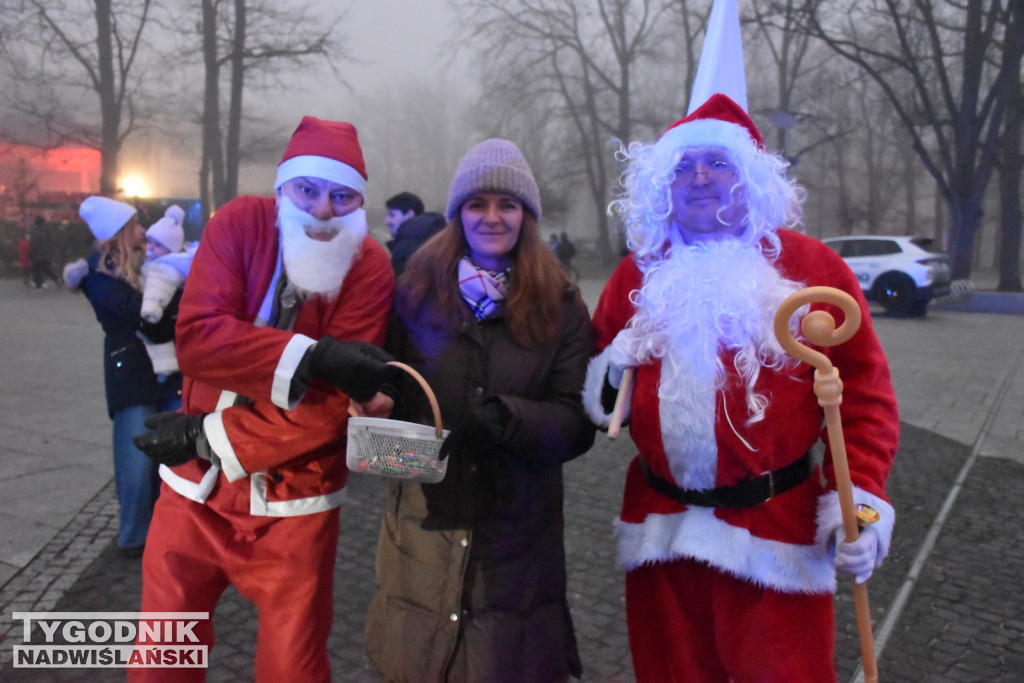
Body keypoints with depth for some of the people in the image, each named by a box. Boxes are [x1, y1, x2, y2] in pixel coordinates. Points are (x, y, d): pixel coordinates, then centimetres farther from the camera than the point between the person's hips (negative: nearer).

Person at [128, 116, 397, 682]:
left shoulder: (370, 266, -12)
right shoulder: (239, 224, -7)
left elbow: (335, 402, -18)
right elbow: (196, 336, -20)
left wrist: (211, 436, -17)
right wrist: (313, 356, -29)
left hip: (294, 501, -1)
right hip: (197, 487, 2)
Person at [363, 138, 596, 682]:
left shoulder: (561, 305, 0)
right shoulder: (418, 289, 3)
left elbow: (579, 422, -7)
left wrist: (503, 417, -24)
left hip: (518, 530, 0)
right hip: (425, 525, 1)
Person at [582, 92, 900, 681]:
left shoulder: (810, 266, -3)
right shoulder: (638, 274, 8)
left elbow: (863, 390, -4)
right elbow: (598, 377, 16)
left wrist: (861, 494, -13)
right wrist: (610, 374, -6)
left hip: (774, 531, -3)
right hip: (659, 529, 4)